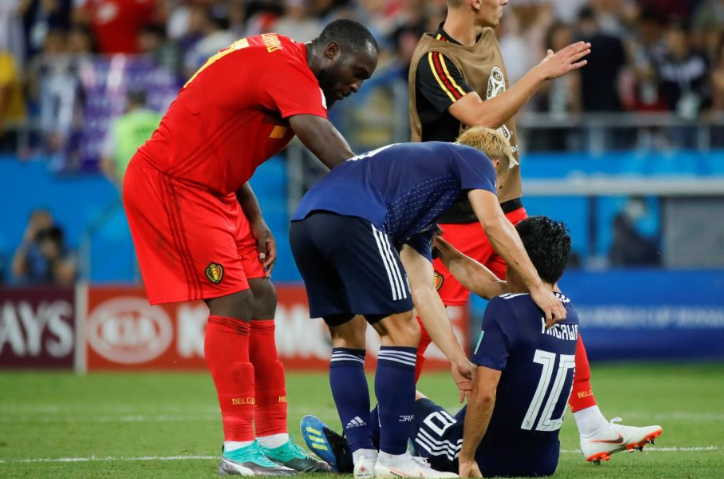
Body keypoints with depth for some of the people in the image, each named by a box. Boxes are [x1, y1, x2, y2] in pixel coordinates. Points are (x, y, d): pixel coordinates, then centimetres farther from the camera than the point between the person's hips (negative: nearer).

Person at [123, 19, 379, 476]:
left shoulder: (281, 67, 13)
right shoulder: (285, 66, -19)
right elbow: (322, 139, -34)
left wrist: (255, 221, 7)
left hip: (210, 189, 11)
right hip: (171, 184, -11)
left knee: (261, 300, 7)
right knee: (232, 302, -13)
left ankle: (275, 441, 10)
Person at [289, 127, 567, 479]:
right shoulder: (474, 159, 21)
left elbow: (421, 289, 33)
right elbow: (494, 224, 4)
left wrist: (458, 358, 31)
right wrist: (537, 287, 10)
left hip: (304, 222, 9)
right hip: (352, 219, -9)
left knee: (347, 338, 19)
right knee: (401, 332, 0)